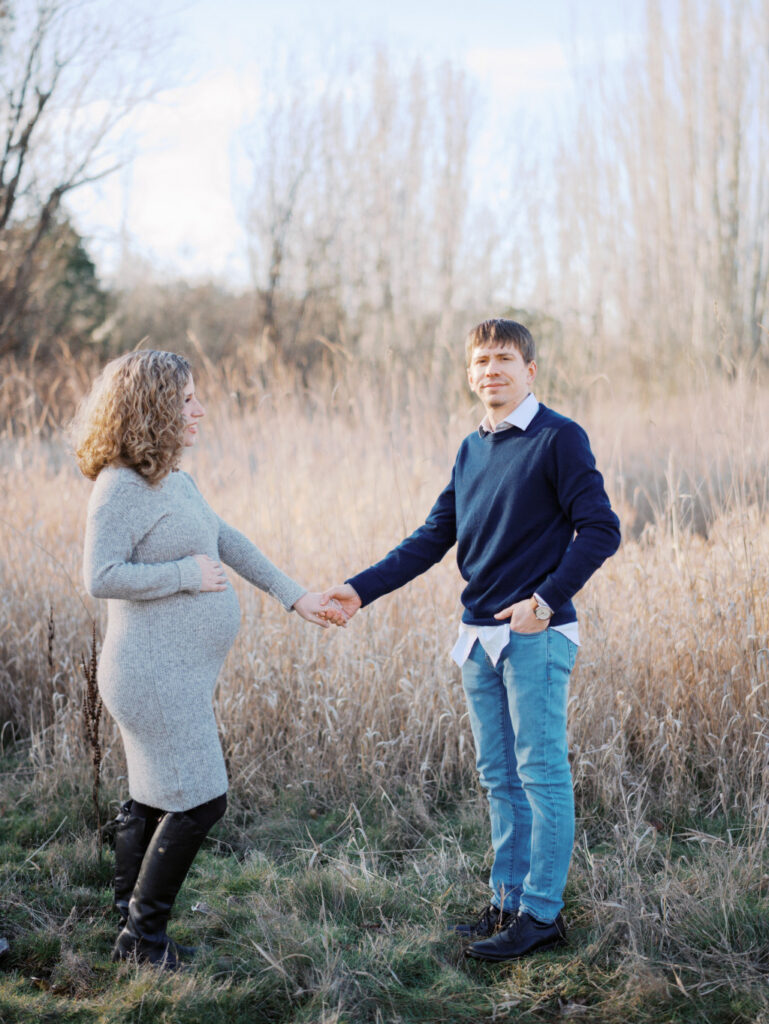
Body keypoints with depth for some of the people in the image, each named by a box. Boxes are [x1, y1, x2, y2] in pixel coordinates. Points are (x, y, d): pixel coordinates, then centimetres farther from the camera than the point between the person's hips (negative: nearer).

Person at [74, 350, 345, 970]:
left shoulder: (171, 478, 13)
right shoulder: (123, 485, -17)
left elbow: (228, 541, 20)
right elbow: (101, 577, -23)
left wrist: (294, 595, 20)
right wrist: (188, 575, -18)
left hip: (177, 674, 10)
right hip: (156, 674, -10)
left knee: (153, 800, 15)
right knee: (200, 801, -5)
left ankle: (132, 929, 27)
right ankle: (144, 937, 7)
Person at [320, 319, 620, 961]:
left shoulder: (559, 438, -6)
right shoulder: (472, 450, 14)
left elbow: (600, 529, -10)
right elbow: (433, 539, 15)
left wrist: (548, 599, -20)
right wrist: (361, 589, 8)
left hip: (537, 635, -7)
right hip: (479, 638, 7)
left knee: (542, 774, -1)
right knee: (500, 778, 13)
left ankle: (542, 913, 8)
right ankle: (508, 902, 22)